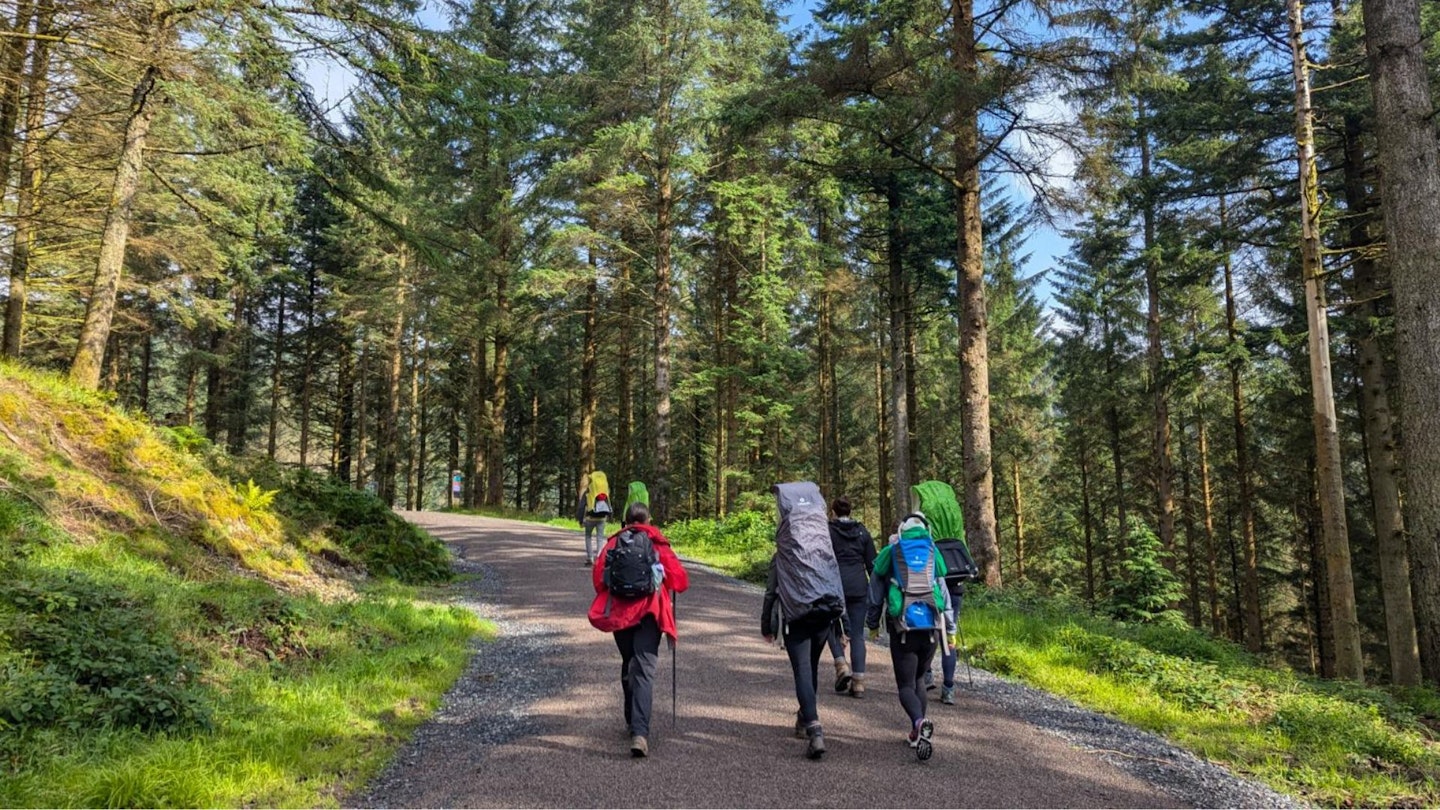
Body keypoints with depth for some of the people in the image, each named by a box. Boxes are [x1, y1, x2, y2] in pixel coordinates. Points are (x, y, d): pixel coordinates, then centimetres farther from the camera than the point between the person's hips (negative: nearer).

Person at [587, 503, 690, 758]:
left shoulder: (613, 543, 10)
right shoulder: (658, 543, 6)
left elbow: (598, 576, 3)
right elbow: (680, 579, 2)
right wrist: (668, 586, 24)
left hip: (619, 611, 3)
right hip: (649, 612, -3)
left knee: (628, 665, 23)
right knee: (644, 668, -9)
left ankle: (632, 722, 32)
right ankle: (640, 732, -24)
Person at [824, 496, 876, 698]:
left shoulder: (828, 531, -2)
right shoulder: (862, 532, 8)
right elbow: (872, 563, 8)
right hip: (859, 587, 3)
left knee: (833, 626, 15)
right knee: (857, 633, 6)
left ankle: (841, 664, -6)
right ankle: (858, 681, 2)